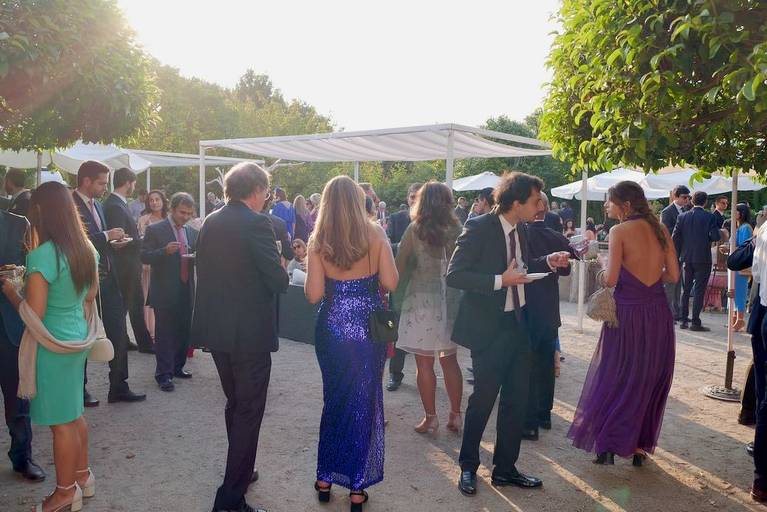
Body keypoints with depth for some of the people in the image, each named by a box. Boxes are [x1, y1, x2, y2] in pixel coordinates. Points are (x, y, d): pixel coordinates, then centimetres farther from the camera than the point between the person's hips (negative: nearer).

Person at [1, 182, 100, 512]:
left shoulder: (42, 256, -22)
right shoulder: (86, 249, 2)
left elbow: (33, 316, -20)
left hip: (52, 347, -8)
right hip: (78, 340, 8)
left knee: (61, 422, 6)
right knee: (73, 413, 21)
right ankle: (82, 475, 35)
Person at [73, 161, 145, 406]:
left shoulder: (96, 205, 14)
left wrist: (112, 240, 4)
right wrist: (106, 236, -18)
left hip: (107, 279, 8)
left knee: (118, 333, 8)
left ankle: (119, 386, 19)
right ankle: (79, 389, 23)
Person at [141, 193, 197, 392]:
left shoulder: (192, 232, 12)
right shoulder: (155, 230, -4)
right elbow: (144, 257, -8)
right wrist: (165, 251, -24)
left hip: (186, 291, 6)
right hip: (165, 291, -5)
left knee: (183, 331, 13)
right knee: (164, 334, -1)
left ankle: (177, 367, 28)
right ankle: (163, 374, 7)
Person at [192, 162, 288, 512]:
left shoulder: (210, 222, 6)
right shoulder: (257, 223, -16)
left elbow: (203, 269, 12)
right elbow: (279, 281, -17)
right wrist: (280, 269, 4)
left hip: (216, 328, 8)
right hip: (250, 332, -8)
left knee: (234, 405, 23)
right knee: (248, 412, 4)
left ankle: (240, 472, 40)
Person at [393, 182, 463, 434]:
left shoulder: (415, 230, -8)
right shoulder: (458, 230, 0)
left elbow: (399, 266, -5)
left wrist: (398, 290, 10)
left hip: (422, 301, -4)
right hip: (451, 300, 4)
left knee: (424, 363, 7)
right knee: (450, 360, 16)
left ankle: (431, 417, 14)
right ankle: (455, 415, 22)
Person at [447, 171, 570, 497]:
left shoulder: (521, 228, 4)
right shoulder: (479, 228, -18)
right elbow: (454, 275, -21)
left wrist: (548, 262, 2)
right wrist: (499, 281, -26)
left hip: (518, 323, 7)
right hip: (489, 326, -7)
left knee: (517, 399, 13)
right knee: (483, 399, 5)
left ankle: (505, 469, 30)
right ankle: (468, 467, 27)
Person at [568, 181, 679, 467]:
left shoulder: (620, 232, -11)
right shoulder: (661, 229, 4)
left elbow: (611, 279, -17)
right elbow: (673, 275, 3)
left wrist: (602, 274, 4)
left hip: (628, 314, -5)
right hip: (659, 314, 5)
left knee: (615, 376, 9)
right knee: (651, 379, 15)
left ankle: (609, 445, 9)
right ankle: (640, 446, 24)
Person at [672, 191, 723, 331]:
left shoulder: (682, 217, 1)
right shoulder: (709, 217, -9)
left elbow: (675, 237, 0)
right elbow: (715, 236, -16)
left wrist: (678, 255, 9)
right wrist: (720, 234, 8)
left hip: (687, 258, 4)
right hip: (703, 258, -4)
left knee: (686, 290, 14)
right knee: (699, 290, 0)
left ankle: (684, 320, 17)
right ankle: (695, 322, 0)